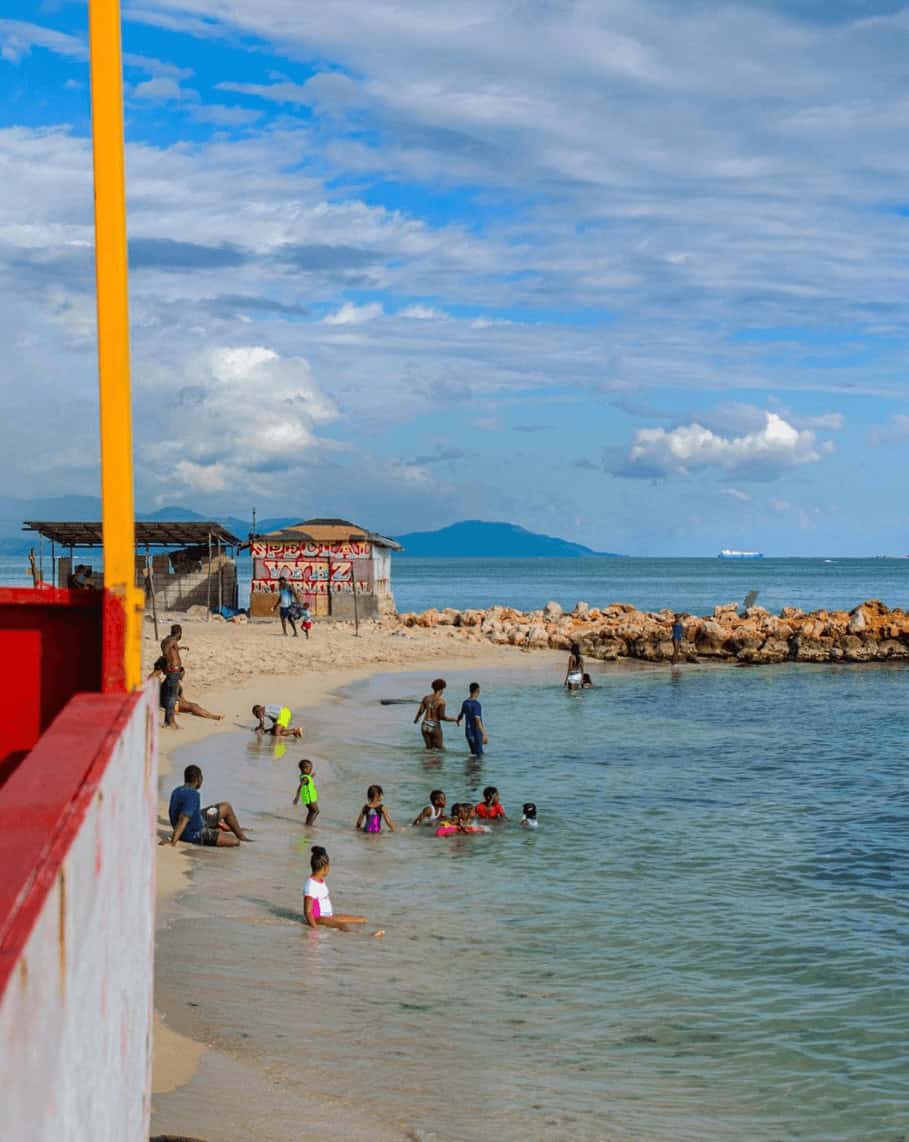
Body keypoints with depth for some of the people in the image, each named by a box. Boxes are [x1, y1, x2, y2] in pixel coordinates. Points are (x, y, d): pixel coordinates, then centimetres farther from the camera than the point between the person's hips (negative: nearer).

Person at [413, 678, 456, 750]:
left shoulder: (426, 698, 2)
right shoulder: (441, 701, -13)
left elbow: (420, 711, 1)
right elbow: (442, 717, -19)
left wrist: (416, 719, 23)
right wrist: (455, 719, -7)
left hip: (425, 726, 5)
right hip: (435, 727, -5)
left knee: (429, 748, 17)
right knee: (439, 749, 6)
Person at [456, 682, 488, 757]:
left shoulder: (465, 703, 6)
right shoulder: (476, 704, -18)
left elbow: (461, 714, 25)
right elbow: (477, 720, -27)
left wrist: (458, 721, 49)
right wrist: (484, 735, -31)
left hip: (468, 732, 8)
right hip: (476, 733, -8)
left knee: (474, 752, 17)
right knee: (479, 754, -6)